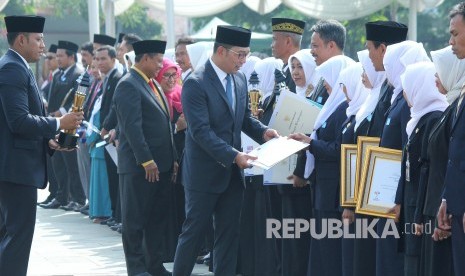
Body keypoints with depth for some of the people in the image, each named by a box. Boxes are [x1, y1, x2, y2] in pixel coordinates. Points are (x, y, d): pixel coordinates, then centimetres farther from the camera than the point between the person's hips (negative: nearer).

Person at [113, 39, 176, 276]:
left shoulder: (153, 84, 16)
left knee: (158, 218, 12)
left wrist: (172, 159, 15)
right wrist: (146, 161, -22)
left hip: (161, 164, 9)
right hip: (139, 165, -9)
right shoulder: (128, 85, -12)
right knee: (135, 219, 0)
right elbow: (132, 126, -19)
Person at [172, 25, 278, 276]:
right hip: (204, 171, -7)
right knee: (194, 231, 3)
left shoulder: (239, 79, 7)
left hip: (231, 171, 7)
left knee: (229, 232, 9)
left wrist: (262, 131, -5)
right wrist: (234, 156, -27)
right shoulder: (196, 84, -17)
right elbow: (201, 131, -22)